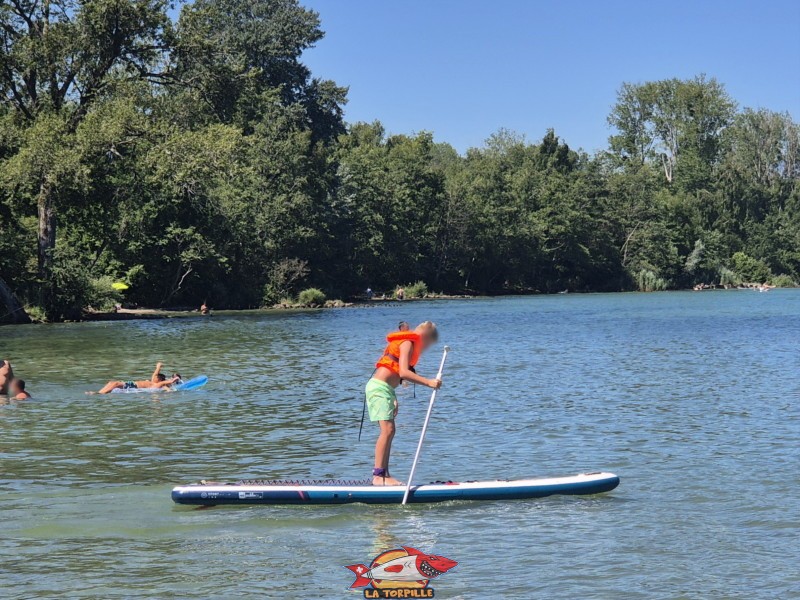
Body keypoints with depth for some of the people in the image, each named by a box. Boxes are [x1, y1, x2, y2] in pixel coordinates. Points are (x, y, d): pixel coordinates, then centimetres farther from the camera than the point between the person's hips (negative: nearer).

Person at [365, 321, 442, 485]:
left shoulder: (408, 343, 20)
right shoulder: (408, 343, -10)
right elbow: (403, 372, -23)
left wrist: (393, 398, 20)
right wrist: (428, 382, -26)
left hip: (380, 388, 11)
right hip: (379, 388, -11)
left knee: (389, 432, 11)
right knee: (387, 430, -16)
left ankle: (384, 474, 12)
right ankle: (378, 475, -19)